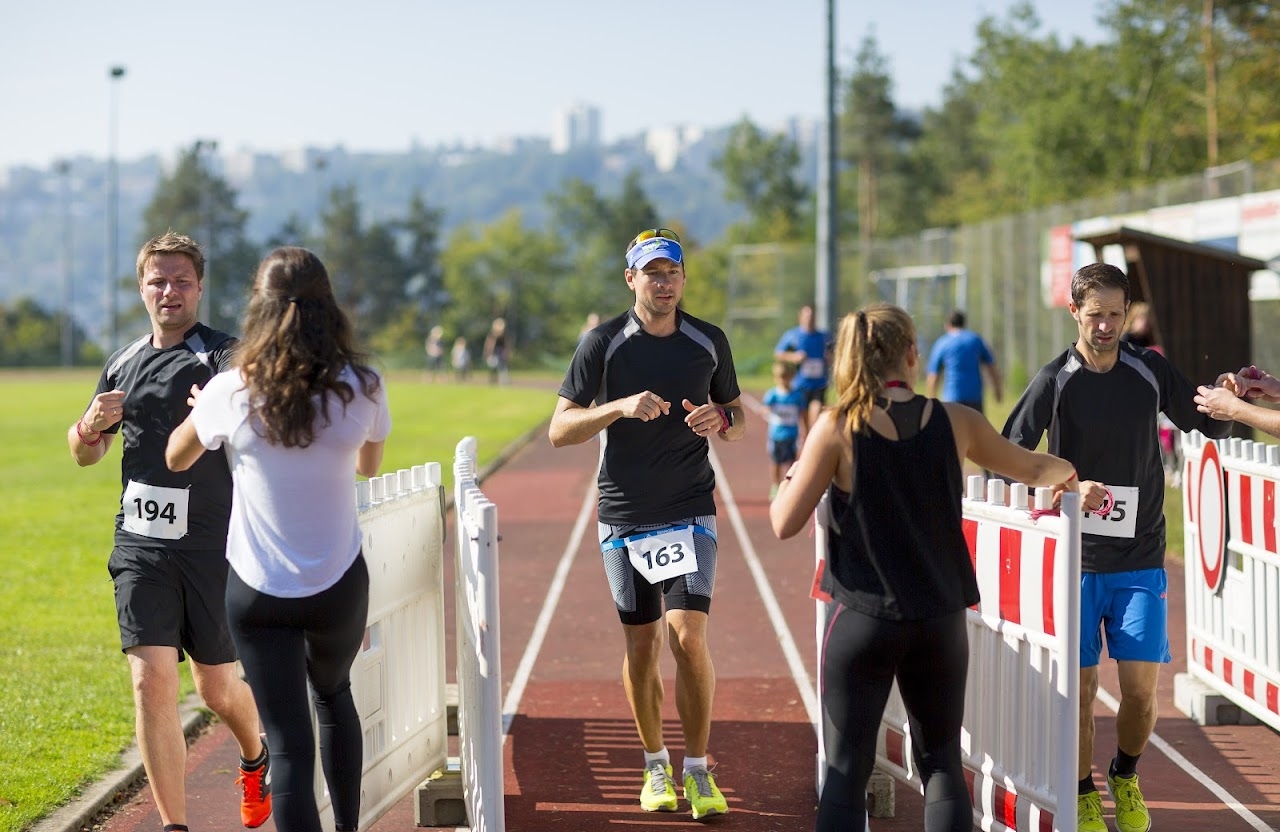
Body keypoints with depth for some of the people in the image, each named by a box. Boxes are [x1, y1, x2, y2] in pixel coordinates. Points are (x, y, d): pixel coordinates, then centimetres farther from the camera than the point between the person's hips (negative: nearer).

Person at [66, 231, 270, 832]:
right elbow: (85, 454, 22)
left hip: (212, 547, -3)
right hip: (141, 547, 3)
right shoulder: (124, 364, 10)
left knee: (215, 685, 9)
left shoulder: (221, 354, -6)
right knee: (151, 682, -9)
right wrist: (90, 427, 0)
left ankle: (254, 758, 43)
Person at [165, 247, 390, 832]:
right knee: (334, 696, 29)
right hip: (340, 584, 2)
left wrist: (201, 406, 28)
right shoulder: (361, 389, -9)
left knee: (288, 741, -1)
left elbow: (176, 458, 10)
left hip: (258, 591, -2)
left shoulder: (231, 393, -11)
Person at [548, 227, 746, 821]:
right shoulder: (603, 344, -3)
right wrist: (620, 407, -22)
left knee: (688, 634, -12)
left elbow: (738, 422, 15)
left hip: (690, 512, 0)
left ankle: (698, 771, -2)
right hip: (625, 518, 0)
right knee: (642, 644, 6)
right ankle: (655, 766, 22)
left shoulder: (710, 342, 4)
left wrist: (719, 419, -9)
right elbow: (560, 430, -6)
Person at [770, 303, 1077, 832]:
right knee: (942, 763, 14)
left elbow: (784, 524, -7)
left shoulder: (838, 428, -9)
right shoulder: (956, 422, -1)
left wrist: (793, 476, 13)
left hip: (862, 619, -2)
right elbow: (1034, 469, 14)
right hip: (940, 623, 2)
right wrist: (1066, 475, 37)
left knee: (846, 769, 5)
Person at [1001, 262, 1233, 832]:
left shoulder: (1151, 372, 3)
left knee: (1141, 688, -2)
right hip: (1076, 560, -2)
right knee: (1080, 687, -1)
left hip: (1140, 560, 2)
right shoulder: (1055, 380, -5)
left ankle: (1125, 776, 25)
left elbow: (1210, 427, 14)